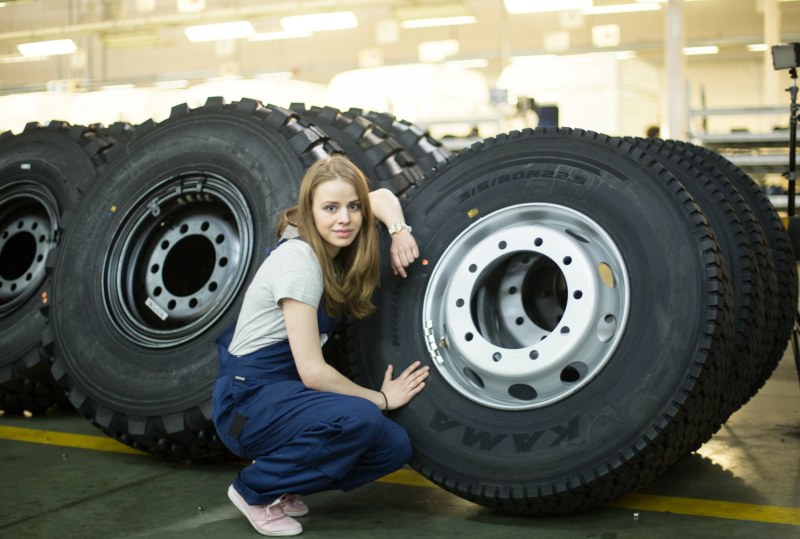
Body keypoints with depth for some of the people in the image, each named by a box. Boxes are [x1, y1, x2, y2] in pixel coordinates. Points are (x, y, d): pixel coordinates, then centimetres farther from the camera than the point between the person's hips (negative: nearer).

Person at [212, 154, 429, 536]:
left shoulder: (333, 249, 2)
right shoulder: (299, 259, -21)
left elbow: (382, 196, 21)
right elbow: (312, 371, -22)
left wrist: (399, 231, -1)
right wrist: (382, 399, -10)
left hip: (286, 391, 8)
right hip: (247, 400, -8)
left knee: (395, 447, -7)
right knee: (360, 419, -32)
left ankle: (281, 484, 9)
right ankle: (255, 489, -9)